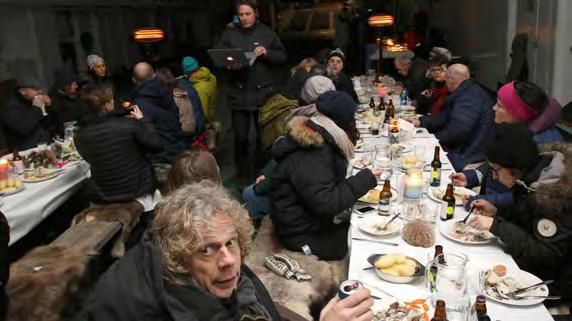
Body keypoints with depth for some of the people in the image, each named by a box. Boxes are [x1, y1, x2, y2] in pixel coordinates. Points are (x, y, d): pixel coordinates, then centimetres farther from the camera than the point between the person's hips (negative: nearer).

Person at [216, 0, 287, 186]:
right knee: (240, 136, 2)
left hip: (264, 92, 0)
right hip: (239, 93, 0)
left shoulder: (267, 33, 4)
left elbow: (282, 57, 4)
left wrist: (267, 53, -14)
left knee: (264, 134, 11)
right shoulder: (229, 34, 5)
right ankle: (242, 173, 18)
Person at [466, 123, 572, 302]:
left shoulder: (556, 192, -28)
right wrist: (496, 212, -4)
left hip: (554, 281, -8)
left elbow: (548, 255, -27)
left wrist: (497, 226, -29)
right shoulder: (531, 178, -3)